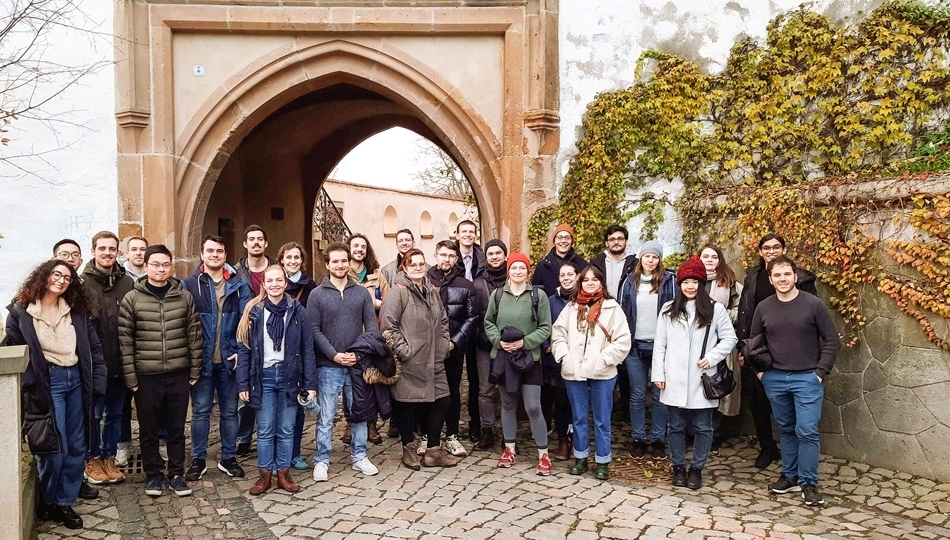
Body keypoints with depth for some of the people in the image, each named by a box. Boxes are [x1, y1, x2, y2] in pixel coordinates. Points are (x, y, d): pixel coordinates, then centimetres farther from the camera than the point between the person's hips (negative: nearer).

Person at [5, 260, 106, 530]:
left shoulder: (77, 311, 7)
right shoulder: (20, 312, -2)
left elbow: (94, 348, 7)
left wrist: (98, 382, 0)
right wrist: (24, 390, -6)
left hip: (76, 381, 4)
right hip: (46, 383, -4)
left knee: (77, 447, 8)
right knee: (54, 447, -2)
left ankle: (64, 502, 23)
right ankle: (48, 502, 21)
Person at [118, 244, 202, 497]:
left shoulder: (184, 296, 2)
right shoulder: (131, 299, -2)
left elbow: (194, 335, 4)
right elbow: (125, 341, -3)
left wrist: (195, 370, 2)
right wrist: (130, 377, -7)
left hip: (179, 375, 1)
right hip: (146, 376, -1)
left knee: (176, 428, 11)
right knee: (149, 430, 11)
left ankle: (177, 474, 24)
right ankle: (153, 474, 27)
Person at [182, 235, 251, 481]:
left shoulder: (238, 285, 2)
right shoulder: (189, 285, -2)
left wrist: (241, 351, -9)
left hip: (230, 360, 2)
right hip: (202, 360, -1)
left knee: (229, 411, 12)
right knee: (200, 411, 8)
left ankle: (229, 458, 24)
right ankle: (198, 459, 21)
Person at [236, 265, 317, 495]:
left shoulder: (298, 311, -1)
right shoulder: (253, 311, 0)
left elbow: (307, 350, -1)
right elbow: (243, 349, 1)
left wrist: (310, 384, -5)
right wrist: (243, 384, -5)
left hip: (289, 376, 0)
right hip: (263, 376, 0)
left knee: (286, 430, 9)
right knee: (265, 430, 8)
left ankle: (283, 474, 22)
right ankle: (265, 474, 20)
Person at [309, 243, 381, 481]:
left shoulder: (362, 292, 6)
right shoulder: (317, 294, 0)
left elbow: (371, 327, 3)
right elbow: (314, 331, -5)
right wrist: (335, 355, -14)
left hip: (358, 364, 2)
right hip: (328, 366, -2)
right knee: (325, 417, 4)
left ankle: (359, 456, 25)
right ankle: (321, 461, 17)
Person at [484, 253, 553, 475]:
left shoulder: (538, 295, -5)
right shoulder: (497, 295, 3)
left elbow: (546, 328, -4)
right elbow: (488, 323, 9)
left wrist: (525, 341, -16)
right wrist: (498, 340, -9)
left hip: (529, 358, -3)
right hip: (502, 357, 3)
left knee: (533, 407, -3)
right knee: (508, 405, 14)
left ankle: (543, 454, 11)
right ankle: (509, 449, 29)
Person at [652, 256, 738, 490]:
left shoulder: (715, 309, -1)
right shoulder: (668, 309, 5)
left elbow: (729, 338, 2)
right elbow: (659, 344, 5)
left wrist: (712, 357, -12)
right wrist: (658, 373, 1)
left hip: (702, 380, -1)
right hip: (674, 380, 2)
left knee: (702, 427, 7)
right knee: (676, 426, 11)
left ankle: (696, 469, 22)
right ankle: (678, 468, 24)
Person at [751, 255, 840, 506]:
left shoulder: (813, 304, -7)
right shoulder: (763, 308, 3)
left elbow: (832, 341, -4)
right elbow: (754, 342, 14)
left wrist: (821, 371, -8)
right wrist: (759, 370, 6)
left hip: (807, 379, -3)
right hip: (774, 379, 3)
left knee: (807, 431, -4)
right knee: (786, 430, 13)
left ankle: (809, 483, 7)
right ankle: (790, 476, 25)